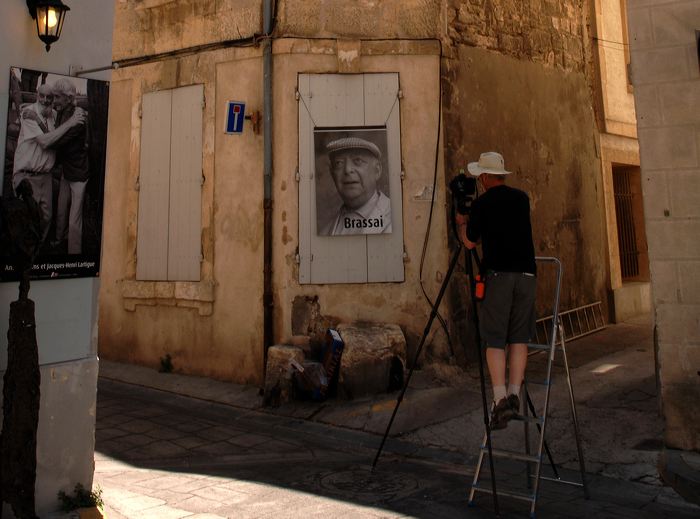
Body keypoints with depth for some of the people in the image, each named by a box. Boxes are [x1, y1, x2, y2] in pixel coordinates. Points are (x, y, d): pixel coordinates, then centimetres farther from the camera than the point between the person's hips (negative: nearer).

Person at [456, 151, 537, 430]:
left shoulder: (481, 203, -1)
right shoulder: (522, 198, 13)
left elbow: (470, 242, 6)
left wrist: (461, 224, 26)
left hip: (498, 274, -4)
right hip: (526, 273, 4)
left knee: (494, 339, -2)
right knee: (519, 337, 8)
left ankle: (500, 399, -10)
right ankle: (514, 395, 6)